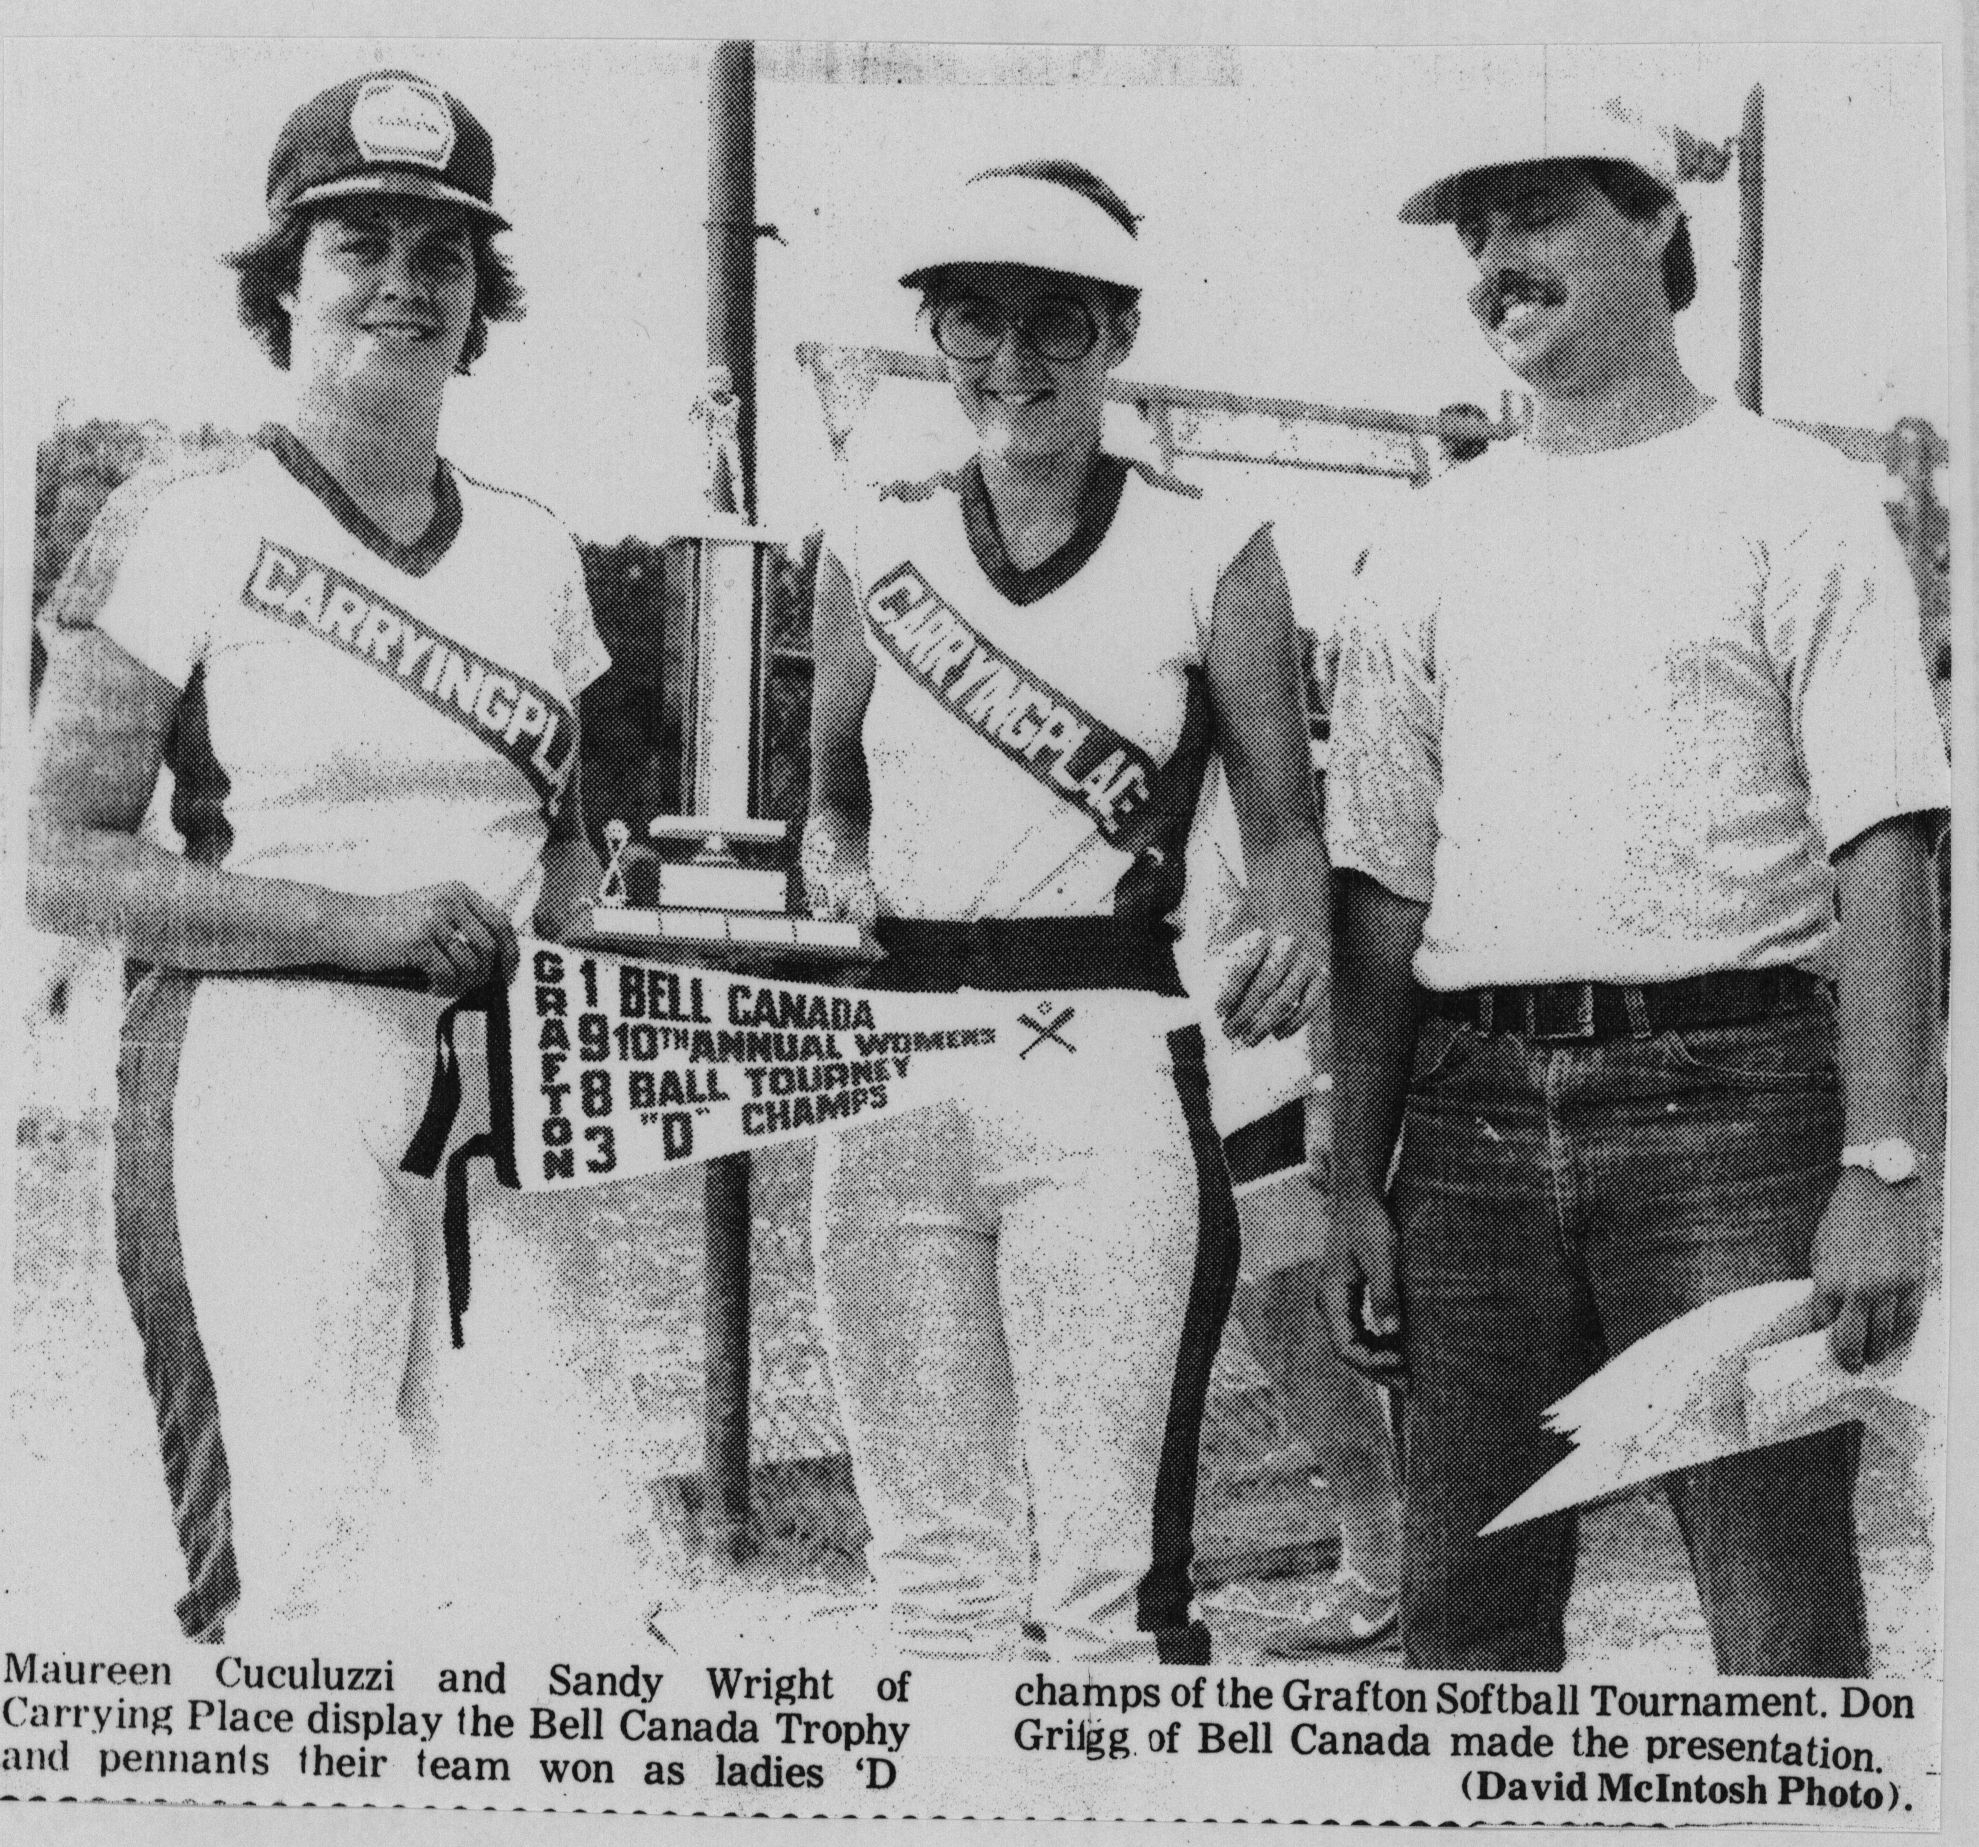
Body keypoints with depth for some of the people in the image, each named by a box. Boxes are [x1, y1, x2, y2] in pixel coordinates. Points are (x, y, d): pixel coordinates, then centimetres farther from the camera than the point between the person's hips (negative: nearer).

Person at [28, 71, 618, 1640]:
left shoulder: (532, 551, 16)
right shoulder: (182, 529, 0)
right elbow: (62, 866, -6)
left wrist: (556, 925, 2)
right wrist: (361, 921, -15)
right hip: (273, 1058, -5)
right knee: (320, 1545, -12)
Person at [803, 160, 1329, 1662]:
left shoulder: (1211, 557, 3)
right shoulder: (873, 551, 12)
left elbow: (1284, 818, 5)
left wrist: (1297, 942, -15)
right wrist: (839, 877, 1)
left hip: (1106, 1068, -4)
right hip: (891, 1072, 4)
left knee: (1101, 1570, -8)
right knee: (936, 1565, 9)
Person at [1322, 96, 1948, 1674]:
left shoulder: (1792, 504, 4)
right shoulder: (1436, 547, 16)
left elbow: (1884, 858, -4)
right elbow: (1383, 890, 15)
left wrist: (1885, 1166, -14)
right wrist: (1356, 1186, 10)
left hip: (1727, 1090, -4)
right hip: (1472, 1116, 4)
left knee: (1786, 1625, -4)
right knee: (1464, 1610, 8)